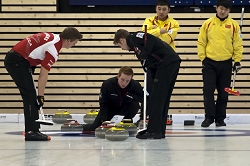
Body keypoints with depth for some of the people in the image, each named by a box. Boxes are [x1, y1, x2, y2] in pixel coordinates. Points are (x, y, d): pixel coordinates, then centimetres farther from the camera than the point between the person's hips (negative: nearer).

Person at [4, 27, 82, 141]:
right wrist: (41, 96, -11)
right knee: (30, 96, -10)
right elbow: (43, 75, -17)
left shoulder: (53, 37, 10)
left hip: (13, 58, 10)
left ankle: (31, 130, 13)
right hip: (17, 62, -10)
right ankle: (31, 132, -11)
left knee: (30, 96, 11)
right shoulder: (54, 49, -18)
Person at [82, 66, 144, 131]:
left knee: (135, 104, -31)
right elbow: (103, 104, -19)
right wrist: (103, 120, -30)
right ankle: (83, 127, 22)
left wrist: (132, 96, -34)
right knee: (94, 127, -16)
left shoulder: (135, 85, -28)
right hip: (110, 108, -1)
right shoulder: (107, 84, -28)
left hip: (125, 110, 1)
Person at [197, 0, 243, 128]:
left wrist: (237, 61, -1)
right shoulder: (208, 24, 1)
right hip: (209, 62, 0)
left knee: (223, 93, 5)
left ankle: (220, 118, 15)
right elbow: (201, 42, 4)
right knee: (208, 91, -5)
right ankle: (209, 117, 4)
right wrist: (202, 58, -2)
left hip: (226, 64, 0)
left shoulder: (234, 25, 1)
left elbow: (238, 44, 3)